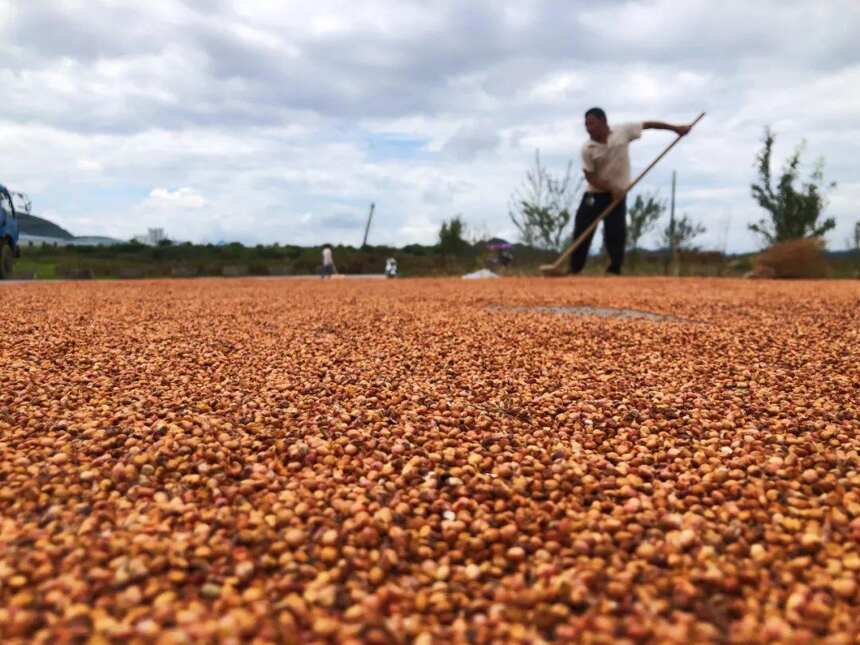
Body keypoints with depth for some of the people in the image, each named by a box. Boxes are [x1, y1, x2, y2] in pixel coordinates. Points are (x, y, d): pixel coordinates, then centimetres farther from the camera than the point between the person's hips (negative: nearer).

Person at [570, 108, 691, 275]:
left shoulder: (623, 131, -7)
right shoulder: (587, 148, -9)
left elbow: (648, 124, 3)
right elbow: (590, 176, -10)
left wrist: (675, 128, 4)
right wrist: (610, 189, -21)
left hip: (617, 192, 0)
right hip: (594, 193, 1)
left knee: (616, 233, -5)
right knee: (582, 231, -2)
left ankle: (615, 269, 5)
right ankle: (574, 270, 6)